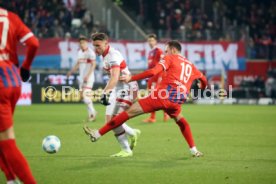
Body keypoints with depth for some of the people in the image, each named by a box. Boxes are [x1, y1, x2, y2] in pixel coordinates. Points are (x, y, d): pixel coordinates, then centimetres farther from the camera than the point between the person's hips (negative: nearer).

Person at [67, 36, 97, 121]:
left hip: (88, 78, -8)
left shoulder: (90, 52, -11)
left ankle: (92, 113, -5)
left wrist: (87, 76, -23)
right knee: (83, 96, 7)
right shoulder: (79, 52, 13)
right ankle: (91, 114, 14)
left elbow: (93, 65, -16)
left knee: (85, 95, -16)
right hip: (81, 77, 8)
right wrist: (71, 72, 13)